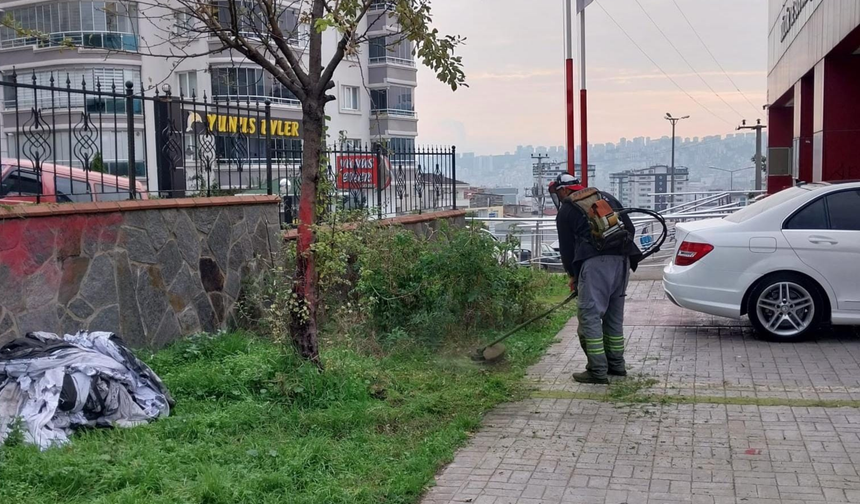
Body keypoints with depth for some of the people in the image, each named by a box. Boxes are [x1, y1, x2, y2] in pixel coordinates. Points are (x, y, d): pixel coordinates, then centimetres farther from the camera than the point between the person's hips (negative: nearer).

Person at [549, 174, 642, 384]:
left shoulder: (566, 212, 8)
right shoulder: (606, 197, 23)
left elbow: (566, 248, 10)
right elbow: (630, 229, 19)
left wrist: (573, 276, 23)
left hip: (595, 263, -6)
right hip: (622, 261, 7)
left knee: (589, 316, -3)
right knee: (614, 315, 17)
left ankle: (598, 371, -6)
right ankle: (616, 365, 25)